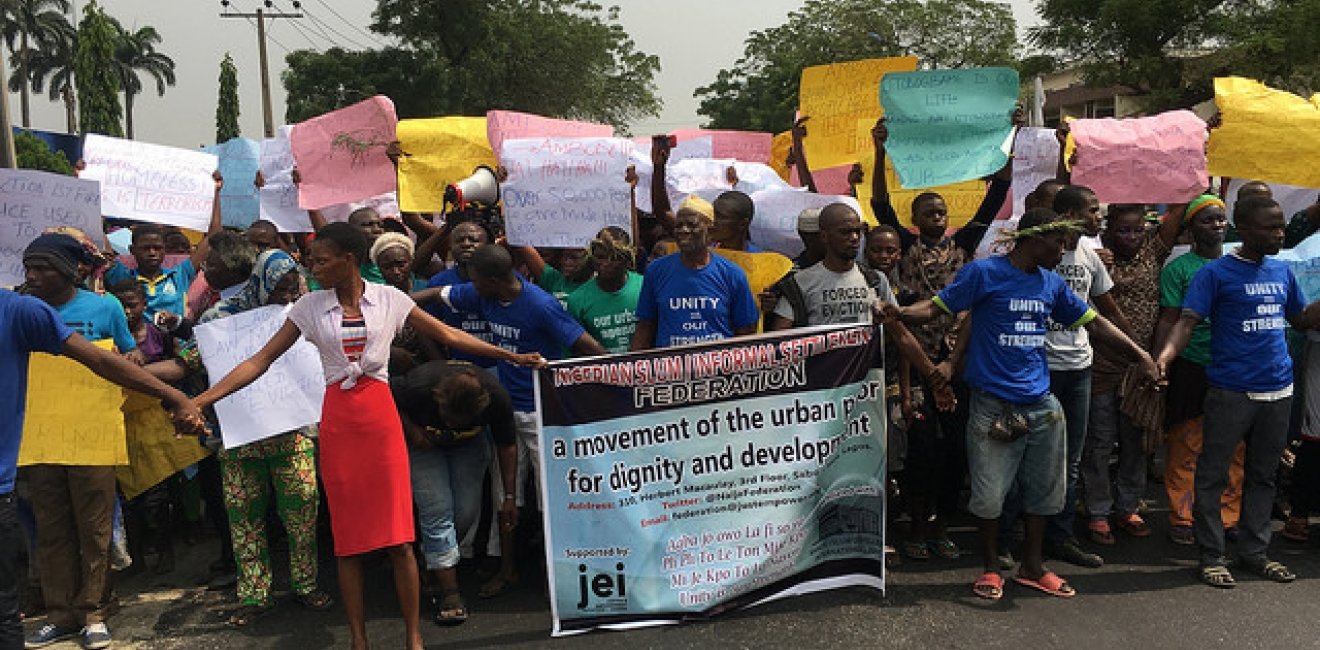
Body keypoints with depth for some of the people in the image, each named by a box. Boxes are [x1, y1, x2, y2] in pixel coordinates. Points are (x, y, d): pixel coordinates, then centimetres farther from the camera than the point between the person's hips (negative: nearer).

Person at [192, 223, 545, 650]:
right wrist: (200, 401, -4)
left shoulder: (389, 299, 1)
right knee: (348, 537, 6)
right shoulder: (309, 307, 3)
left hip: (381, 417, -1)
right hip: (337, 421, 1)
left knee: (399, 536, -2)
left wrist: (513, 357, 4)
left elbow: (450, 335, 5)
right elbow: (260, 361, 4)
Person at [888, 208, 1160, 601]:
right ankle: (992, 569, 21)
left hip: (1040, 403, 6)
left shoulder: (1052, 283, 10)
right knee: (990, 493, 1)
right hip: (993, 405, -6)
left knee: (1043, 490, 13)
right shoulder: (984, 273, -8)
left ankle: (1032, 567, 30)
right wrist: (899, 313, -32)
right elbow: (937, 306, -12)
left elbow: (1093, 322, 16)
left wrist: (1141, 357, 12)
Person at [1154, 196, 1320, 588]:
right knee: (1213, 475, 1)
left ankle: (1254, 552, 25)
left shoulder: (1282, 272, 11)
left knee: (1262, 475, 14)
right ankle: (1212, 556, 10)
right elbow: (1187, 322, -14)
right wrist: (1163, 357, -32)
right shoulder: (1216, 273, -7)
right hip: (1231, 391, -6)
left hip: (1278, 391, 6)